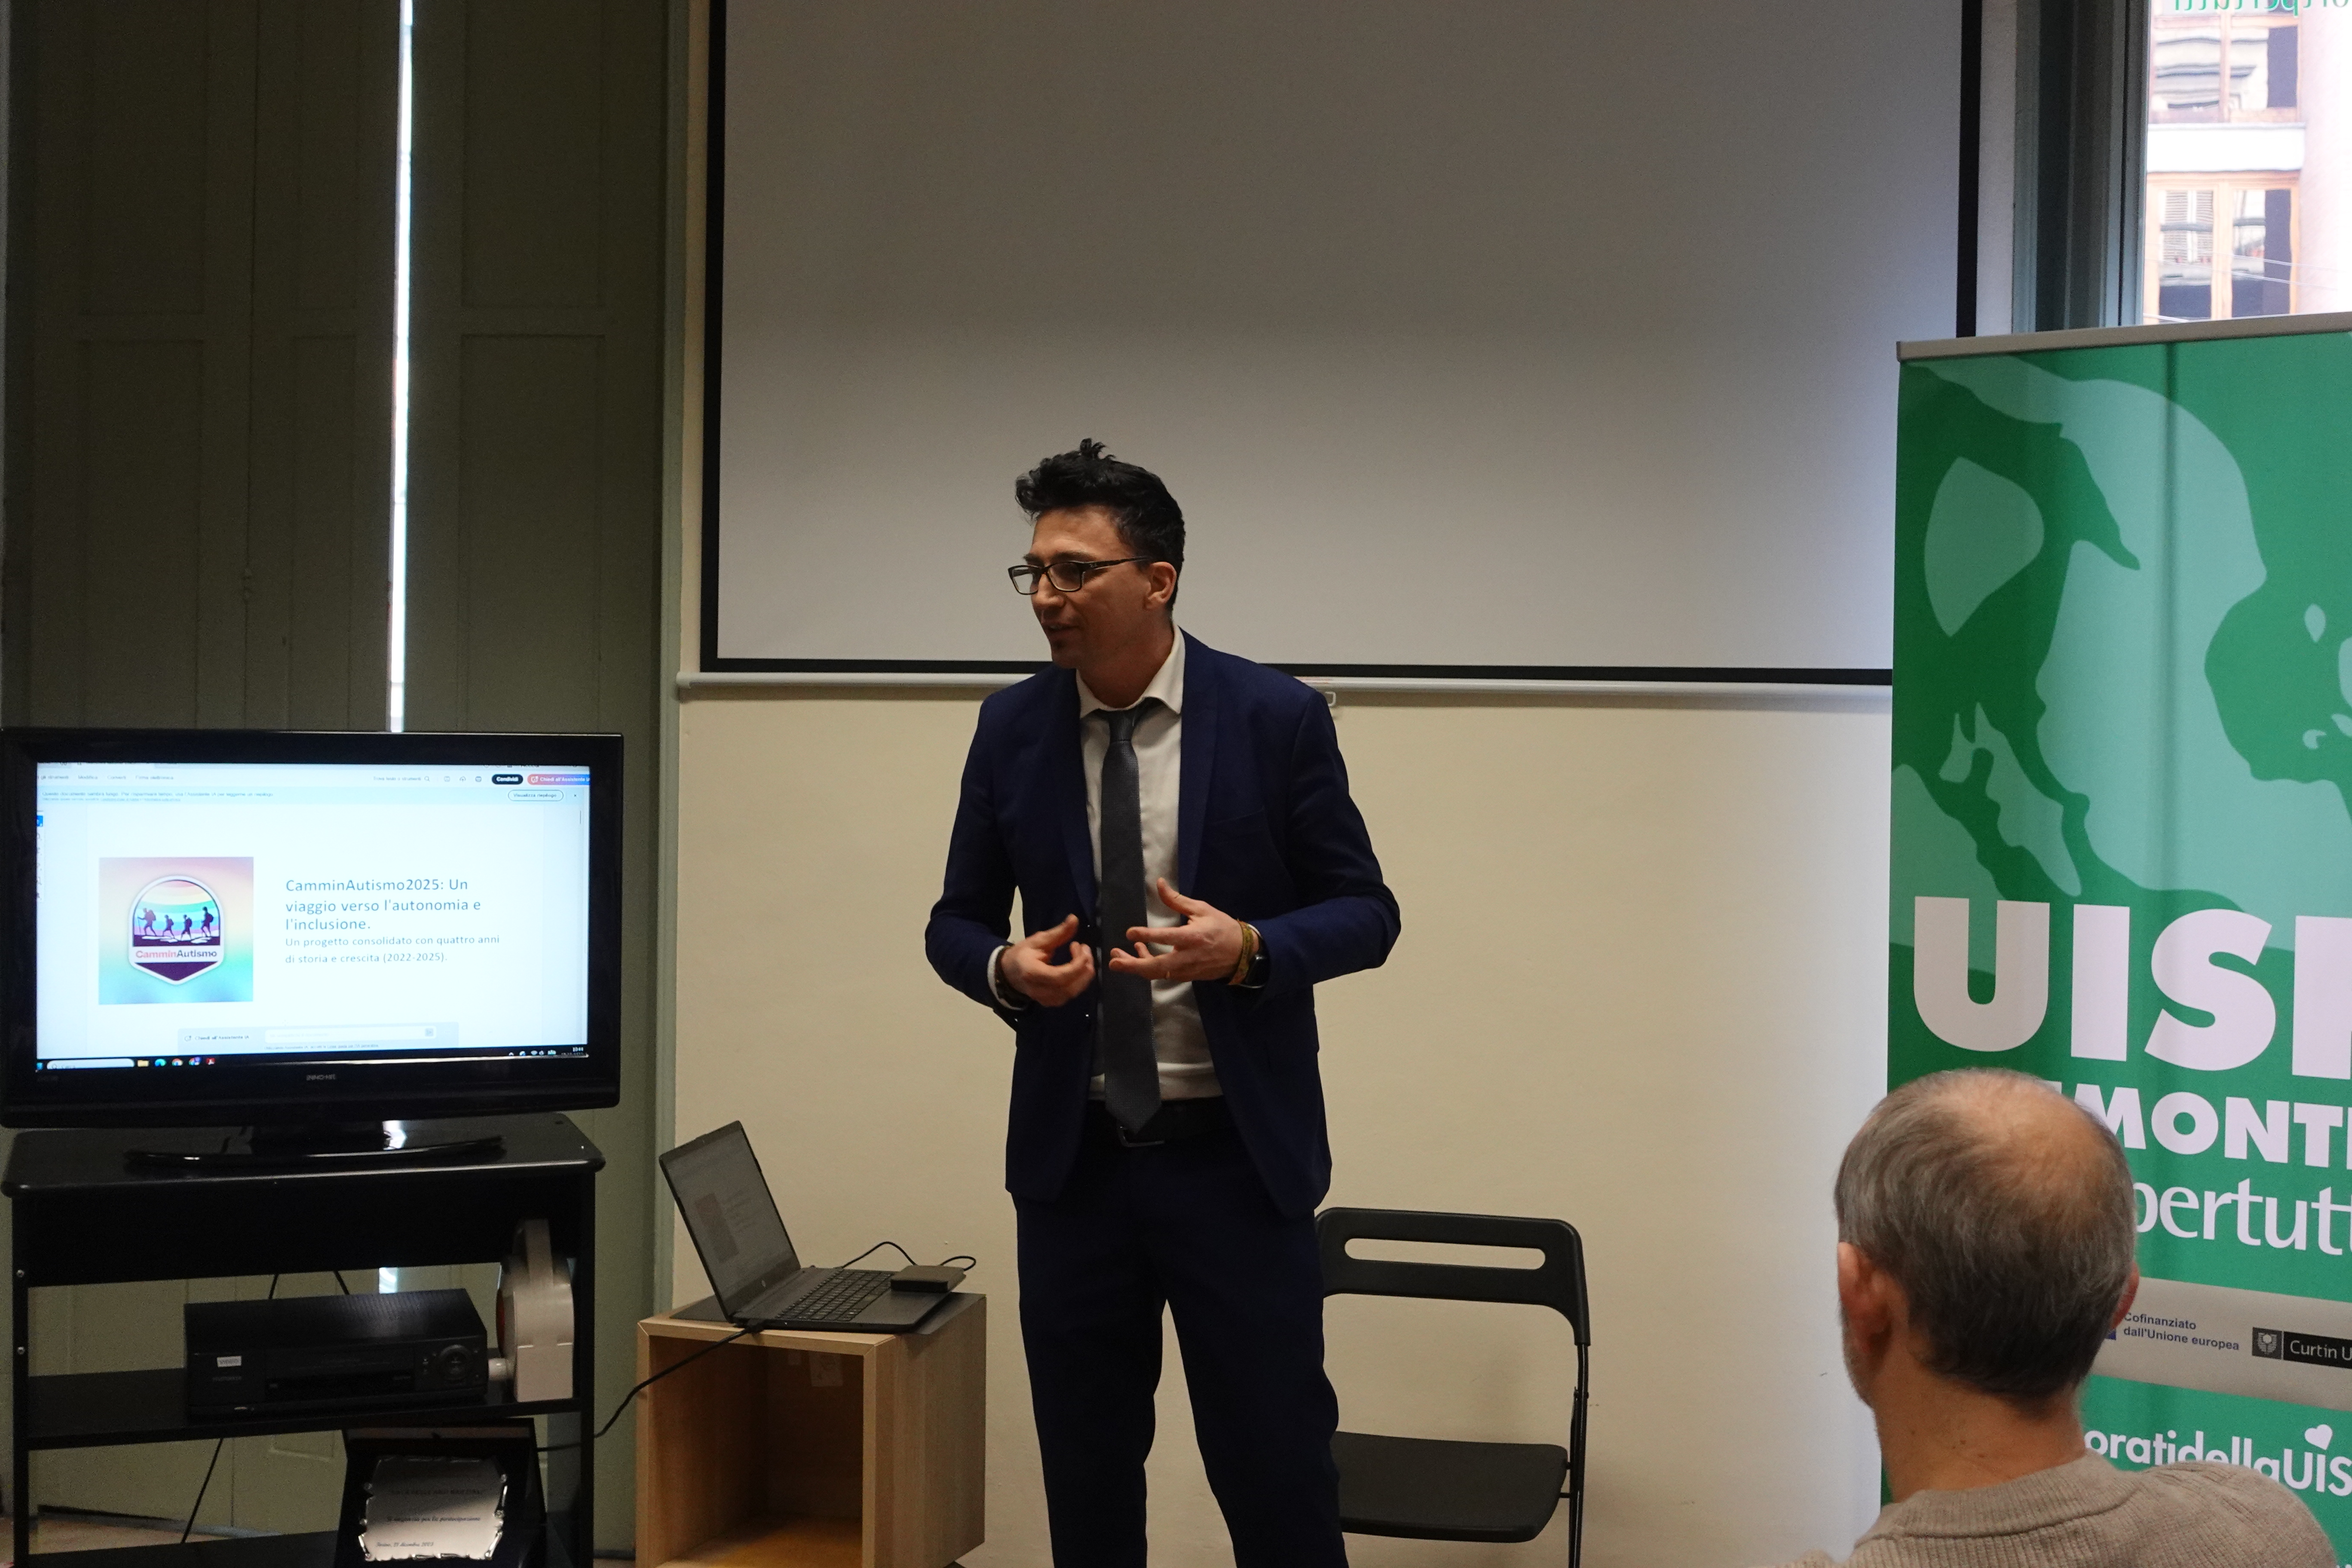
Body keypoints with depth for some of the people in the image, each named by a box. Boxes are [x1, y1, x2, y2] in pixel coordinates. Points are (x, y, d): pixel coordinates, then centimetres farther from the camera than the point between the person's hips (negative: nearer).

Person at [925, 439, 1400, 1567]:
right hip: (1072, 1157, 3)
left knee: (1275, 1468, 1)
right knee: (1085, 1476, 12)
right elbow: (956, 923, 10)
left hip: (1236, 1156, -3)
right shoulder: (1012, 728, 3)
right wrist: (1005, 967, -14)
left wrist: (1249, 948, -21)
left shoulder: (1277, 719, -6)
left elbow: (1366, 913, -2)